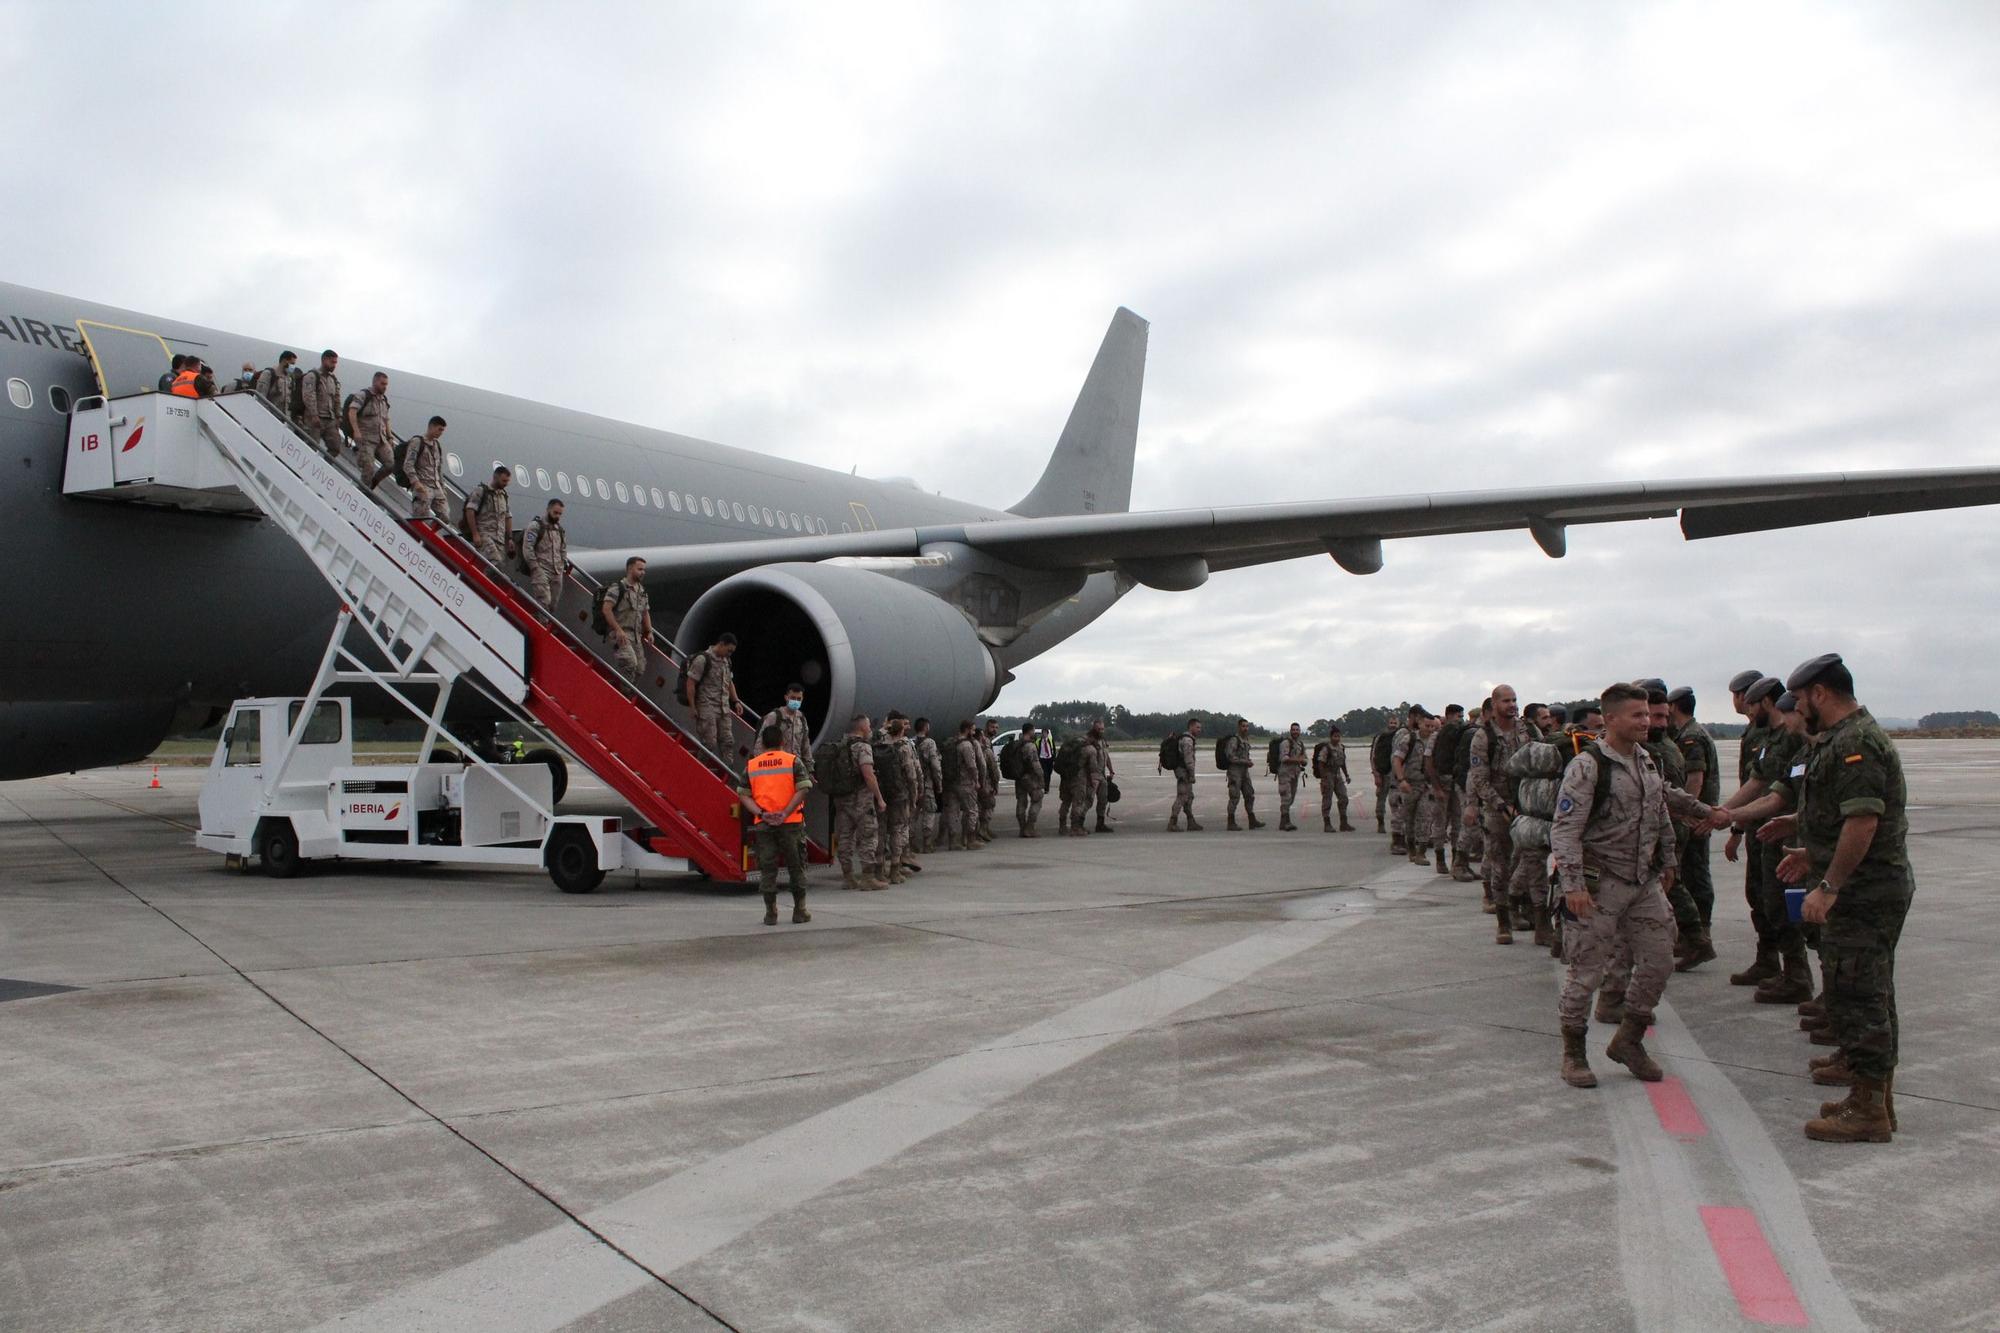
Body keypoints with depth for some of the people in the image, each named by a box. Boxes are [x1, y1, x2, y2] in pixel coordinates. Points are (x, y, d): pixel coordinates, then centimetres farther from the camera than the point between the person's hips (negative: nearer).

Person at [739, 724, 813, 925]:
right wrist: (786, 813, -13)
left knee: (767, 869, 8)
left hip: (763, 824, 2)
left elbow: (743, 795, 2)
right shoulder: (793, 761, 0)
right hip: (791, 823, -2)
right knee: (796, 867, 9)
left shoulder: (751, 765, 8)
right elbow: (802, 789, -11)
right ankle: (799, 911, 12)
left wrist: (762, 813, -6)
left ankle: (770, 912, 7)